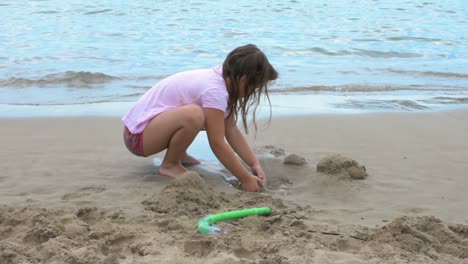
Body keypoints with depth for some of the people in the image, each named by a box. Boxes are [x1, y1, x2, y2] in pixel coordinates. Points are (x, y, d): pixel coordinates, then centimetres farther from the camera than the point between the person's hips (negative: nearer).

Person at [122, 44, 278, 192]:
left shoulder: (223, 78, 3)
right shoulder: (214, 90, -25)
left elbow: (231, 130, 4)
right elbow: (217, 144, -24)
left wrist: (254, 164, -2)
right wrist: (245, 179, -19)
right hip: (138, 136, -9)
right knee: (193, 115, -34)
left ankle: (177, 153, 15)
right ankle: (170, 164, -10)